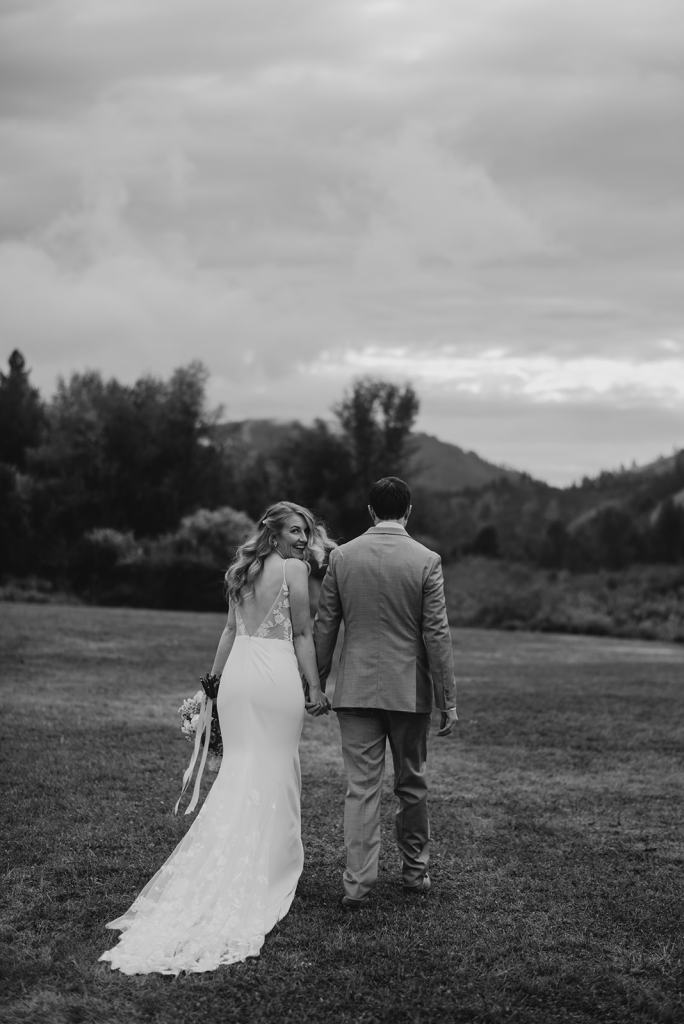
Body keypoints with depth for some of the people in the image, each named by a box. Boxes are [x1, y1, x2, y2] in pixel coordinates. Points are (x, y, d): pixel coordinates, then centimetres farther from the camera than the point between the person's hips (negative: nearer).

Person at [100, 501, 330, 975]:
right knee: (275, 772, 3)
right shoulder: (294, 568, -6)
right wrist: (315, 689, -3)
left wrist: (214, 679, 22)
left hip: (238, 673, 6)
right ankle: (267, 865, 8)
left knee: (238, 770, 10)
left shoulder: (243, 569, 13)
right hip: (278, 675, -6)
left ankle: (227, 866, 10)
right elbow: (303, 635, -7)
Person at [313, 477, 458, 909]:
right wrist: (448, 699, -2)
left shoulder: (342, 556, -1)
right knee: (412, 784, 15)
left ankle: (359, 882, -3)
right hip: (409, 690, -1)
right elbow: (436, 634, -8)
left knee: (361, 787, 2)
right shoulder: (426, 561, -8)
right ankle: (415, 870, 27)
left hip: (356, 689, 1)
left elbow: (325, 627, 3)